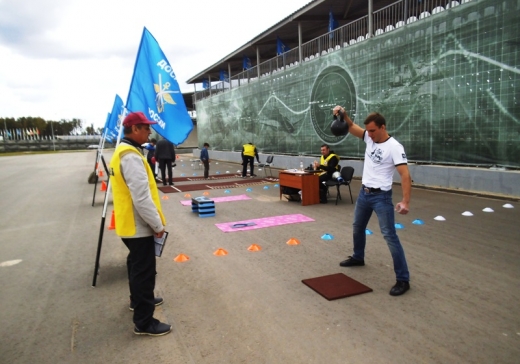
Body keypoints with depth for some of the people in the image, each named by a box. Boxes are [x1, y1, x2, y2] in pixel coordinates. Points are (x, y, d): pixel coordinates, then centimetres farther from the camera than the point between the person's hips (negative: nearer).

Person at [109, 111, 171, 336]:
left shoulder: (122, 152, 10)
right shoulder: (131, 157, -24)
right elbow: (142, 198, -27)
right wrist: (158, 225, -17)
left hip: (129, 224, 10)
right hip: (139, 226, -10)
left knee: (137, 266, 25)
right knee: (144, 272, -1)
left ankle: (138, 300, 44)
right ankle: (143, 322, 11)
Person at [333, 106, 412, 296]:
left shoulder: (394, 147, -19)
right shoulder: (369, 138, 3)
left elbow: (405, 175, -24)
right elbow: (352, 127, 9)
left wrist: (405, 201, -33)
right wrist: (343, 114, -12)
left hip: (381, 197, -8)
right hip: (364, 193, 8)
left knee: (389, 235, -9)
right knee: (358, 227, 23)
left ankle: (403, 279, -1)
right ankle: (358, 257, 47)